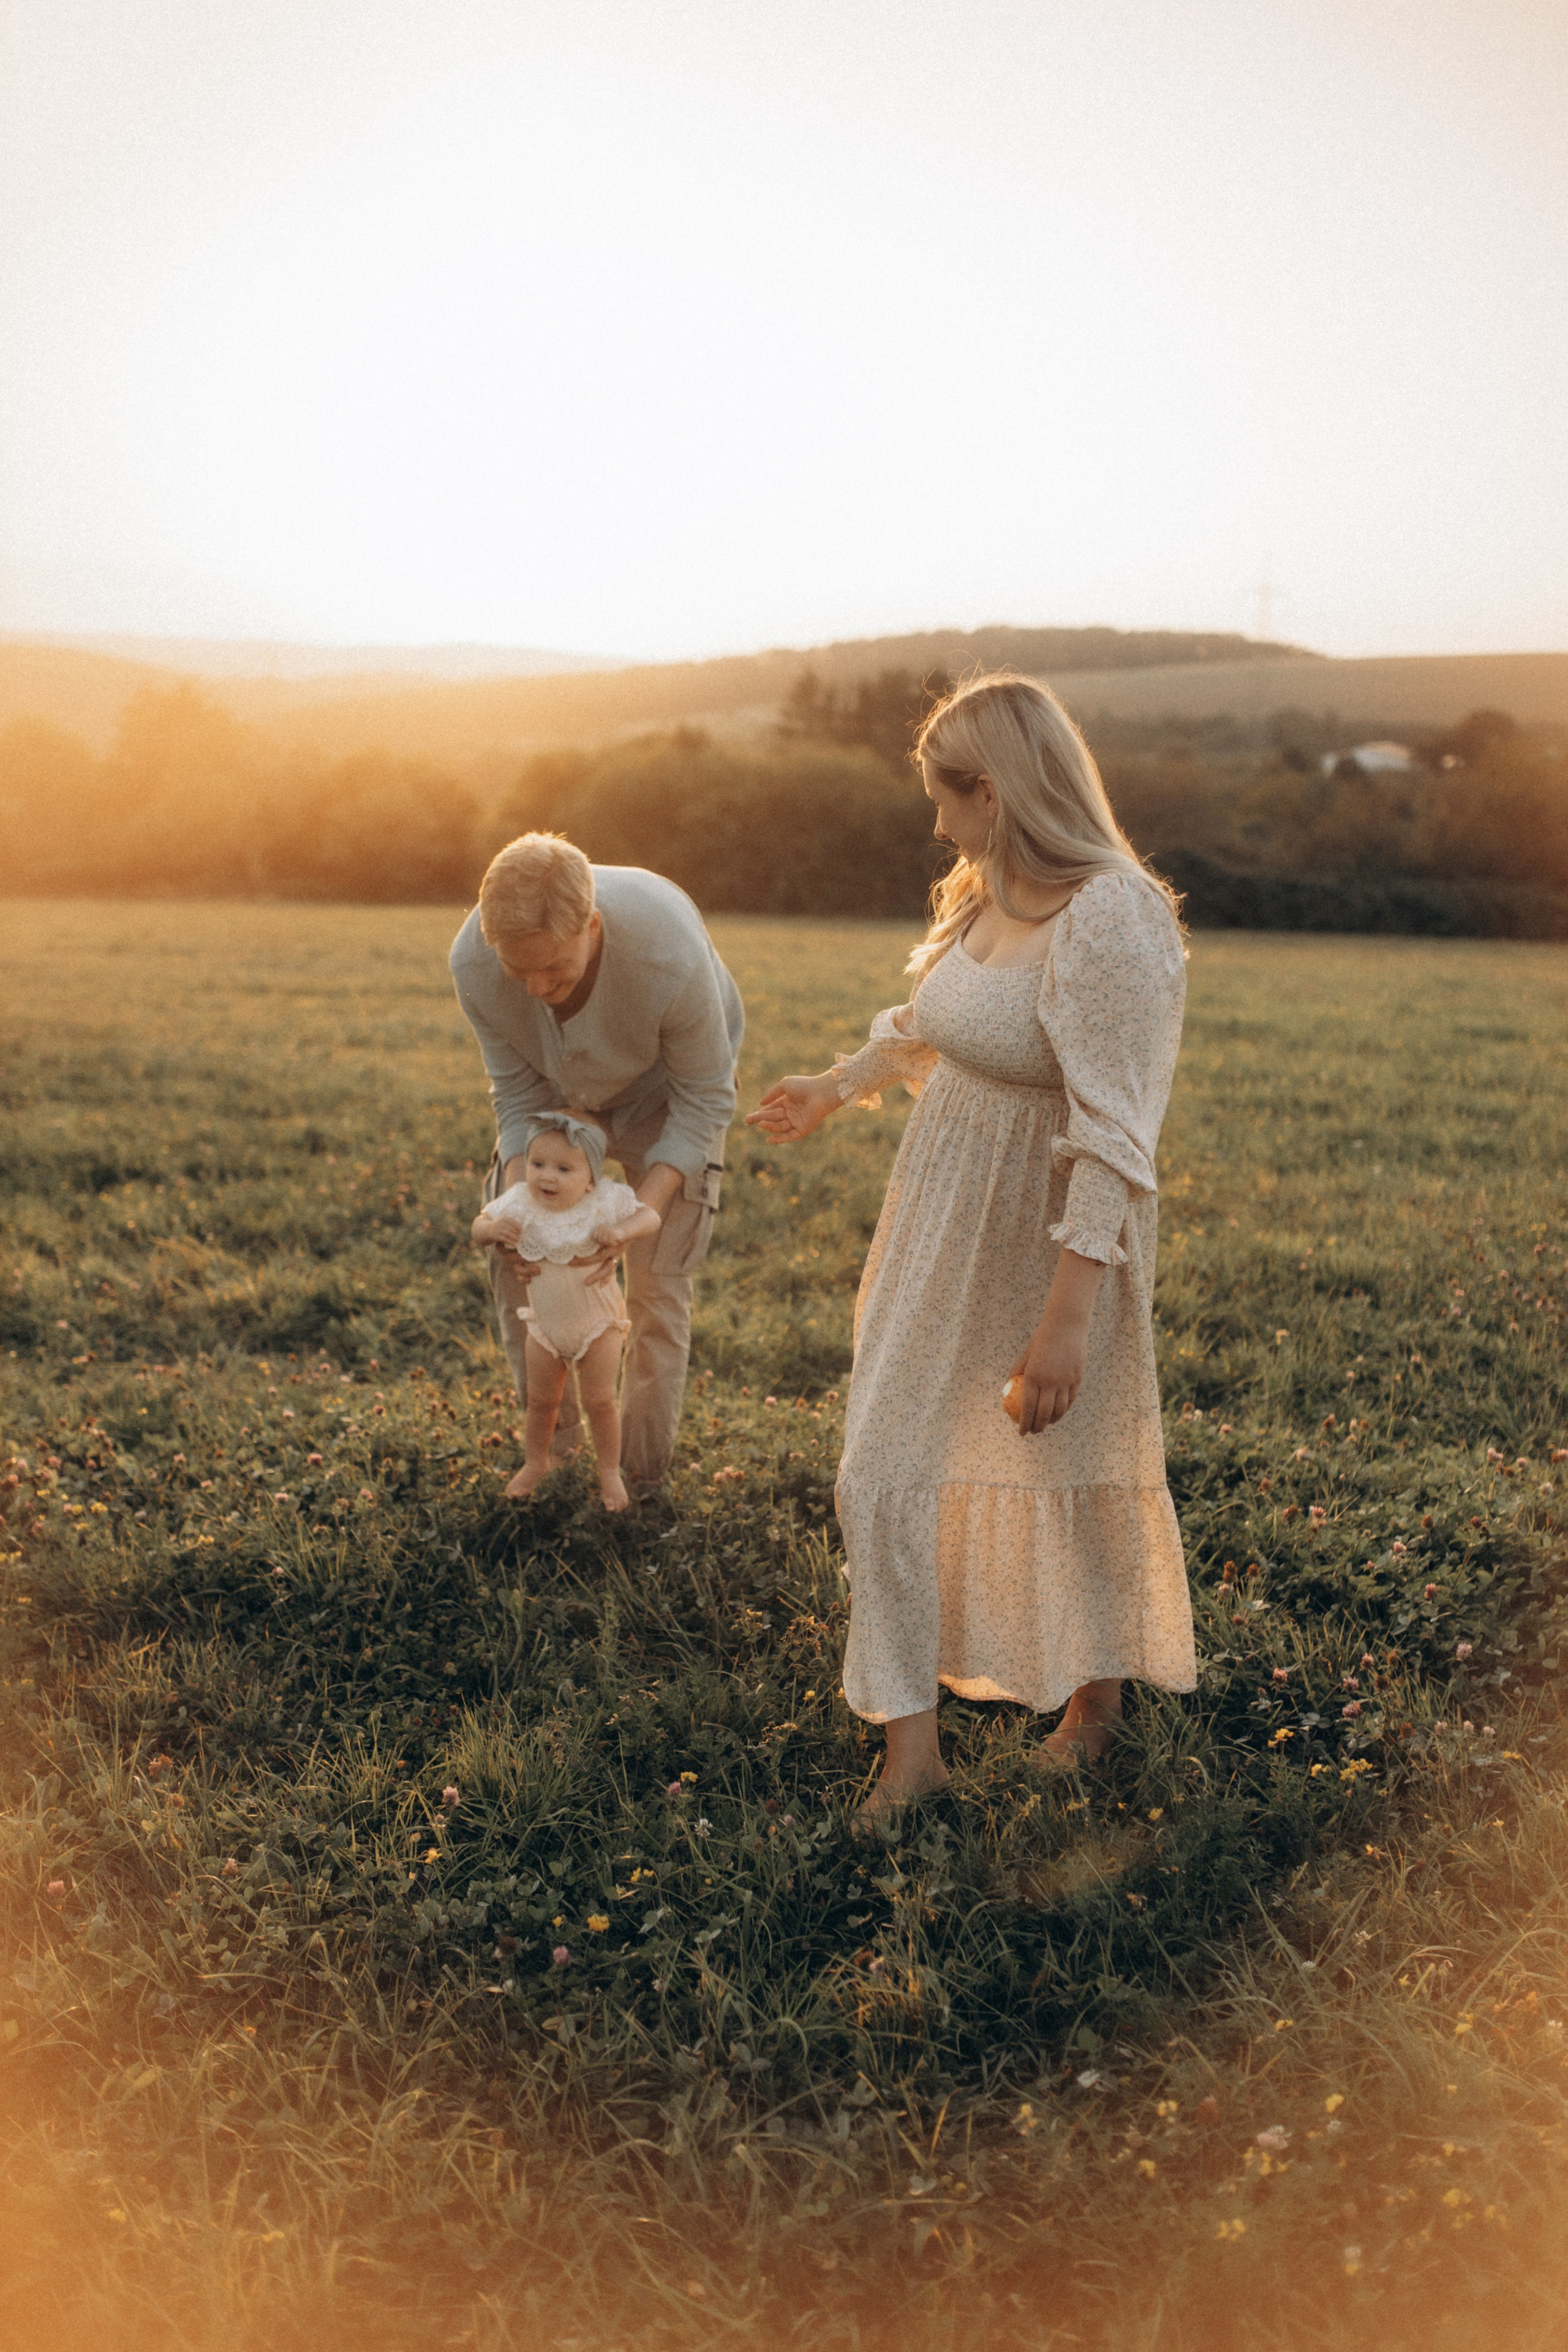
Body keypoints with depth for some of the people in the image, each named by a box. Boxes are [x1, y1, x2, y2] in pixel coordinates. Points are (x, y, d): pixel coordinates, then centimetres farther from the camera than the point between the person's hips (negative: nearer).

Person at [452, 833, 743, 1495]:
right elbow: (518, 1092, -17)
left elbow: (704, 1099, -28)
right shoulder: (473, 961, -33)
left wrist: (640, 1211, -37)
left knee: (656, 1281, -5)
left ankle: (641, 1472, 14)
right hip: (561, 1087, 3)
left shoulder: (671, 955, -43)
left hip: (662, 1088, -3)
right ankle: (555, 1438, 21)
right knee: (514, 1262, 1)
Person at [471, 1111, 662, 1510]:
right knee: (541, 1401, 16)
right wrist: (493, 1230, -31)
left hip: (597, 1323, -2)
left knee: (599, 1402, 4)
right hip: (544, 1324, 3)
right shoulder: (520, 1204, -18)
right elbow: (479, 1228, -7)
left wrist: (622, 1230, -39)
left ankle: (609, 1471, 25)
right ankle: (535, 1463, 41)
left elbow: (651, 1217, -18)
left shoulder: (605, 1203, -24)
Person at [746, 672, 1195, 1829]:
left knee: (1070, 1462, 14)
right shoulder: (985, 896, 0)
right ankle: (912, 1744, 20)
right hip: (944, 1222, 8)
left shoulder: (1110, 922, -26)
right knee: (892, 1464, 8)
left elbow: (1114, 1141, -29)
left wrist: (1069, 1314, -32)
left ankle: (1099, 1694, 41)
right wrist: (837, 1086, 34)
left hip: (1050, 1241, -8)